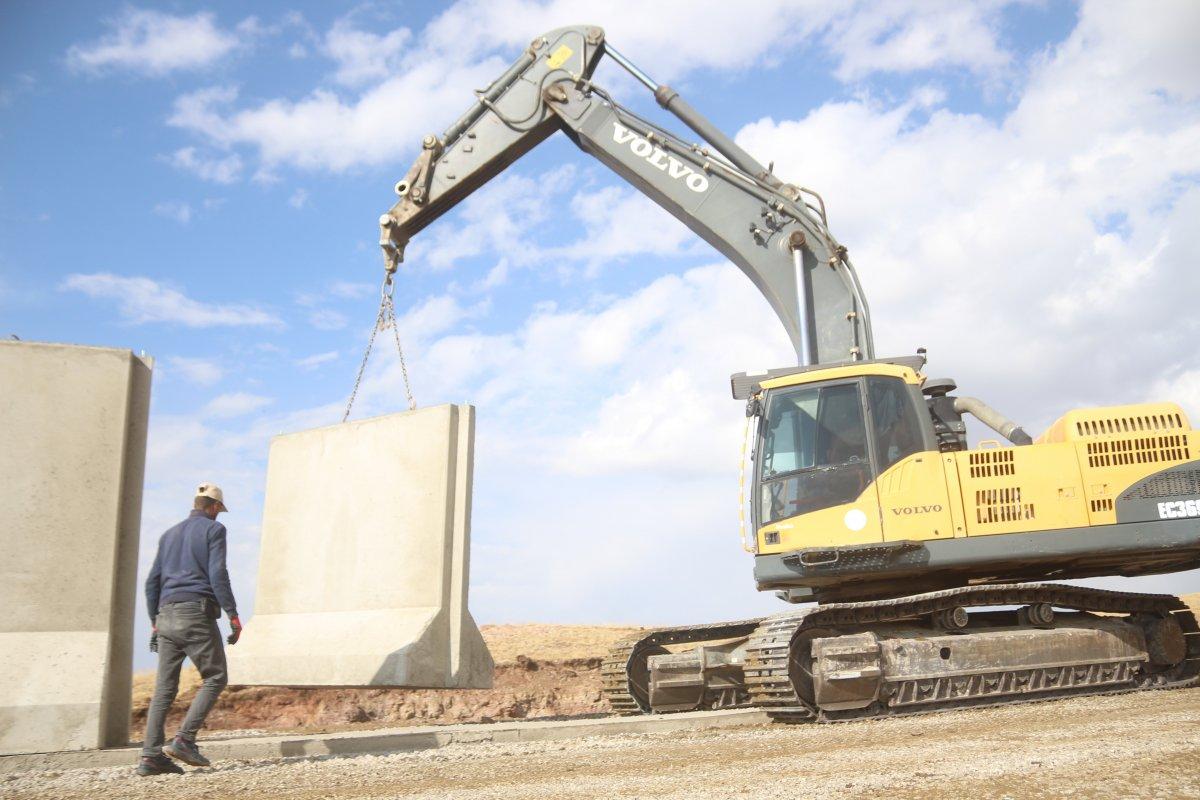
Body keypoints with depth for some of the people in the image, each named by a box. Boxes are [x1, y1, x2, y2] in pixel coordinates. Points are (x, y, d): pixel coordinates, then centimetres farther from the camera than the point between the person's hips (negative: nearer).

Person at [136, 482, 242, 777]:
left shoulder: (169, 535, 21)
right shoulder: (213, 530, 1)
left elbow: (152, 582, 18)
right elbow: (217, 574, -11)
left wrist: (155, 622, 22)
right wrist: (233, 614, -10)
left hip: (167, 615, 7)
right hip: (197, 613, -7)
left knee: (165, 688, 5)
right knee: (215, 678, 3)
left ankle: (151, 755, -1)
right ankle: (184, 739, -9)